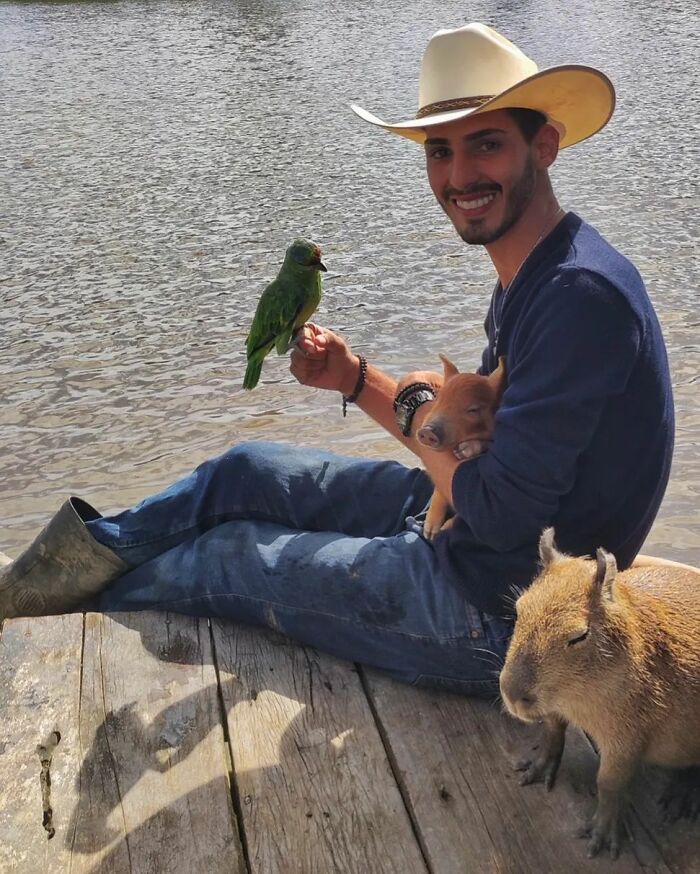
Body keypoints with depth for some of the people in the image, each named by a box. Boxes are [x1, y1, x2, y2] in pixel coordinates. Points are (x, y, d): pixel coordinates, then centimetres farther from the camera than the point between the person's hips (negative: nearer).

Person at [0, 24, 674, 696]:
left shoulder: (583, 293, -27)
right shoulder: (528, 282, 7)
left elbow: (499, 511, -29)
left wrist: (420, 408, -10)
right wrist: (356, 380, 0)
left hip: (508, 616, -9)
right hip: (468, 539, 9)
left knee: (235, 557, 2)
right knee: (248, 471, 8)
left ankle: (88, 597, 29)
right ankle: (93, 548, 24)